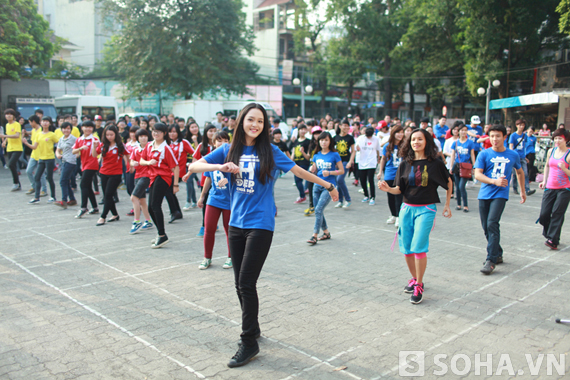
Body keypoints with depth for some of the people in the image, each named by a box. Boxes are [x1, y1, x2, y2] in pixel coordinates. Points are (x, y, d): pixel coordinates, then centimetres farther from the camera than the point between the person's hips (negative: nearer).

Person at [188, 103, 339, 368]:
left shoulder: (269, 151, -2)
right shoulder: (229, 150, 5)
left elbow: (298, 171, 7)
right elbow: (194, 167, 2)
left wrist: (328, 186, 14)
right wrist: (221, 167, -15)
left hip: (260, 224, -4)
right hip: (236, 224, 4)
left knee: (246, 283, -6)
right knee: (240, 283, 11)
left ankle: (249, 343, 8)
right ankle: (253, 328, 32)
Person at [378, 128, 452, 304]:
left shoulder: (435, 164, -3)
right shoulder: (405, 164, 4)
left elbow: (448, 183, 11)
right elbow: (399, 189, 3)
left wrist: (447, 205, 12)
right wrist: (387, 188, -17)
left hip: (426, 210, -4)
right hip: (407, 209, 4)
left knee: (418, 246, -14)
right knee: (406, 248, 8)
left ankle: (419, 286, -1)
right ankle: (415, 279, 29)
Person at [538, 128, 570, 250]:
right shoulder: (551, 151, 8)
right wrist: (544, 181, 19)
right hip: (550, 188, 5)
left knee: (557, 214, -9)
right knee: (544, 215, 2)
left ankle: (553, 240, -6)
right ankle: (548, 234, 27)